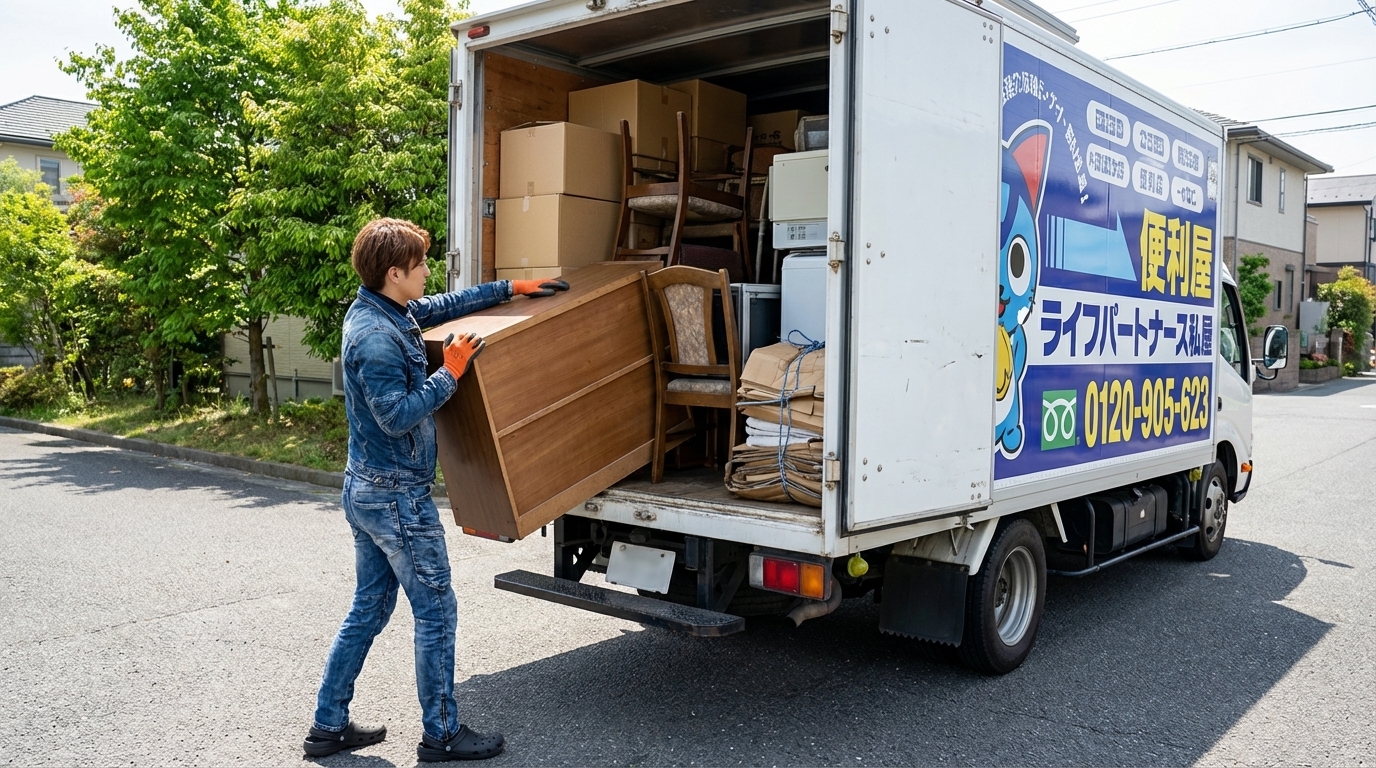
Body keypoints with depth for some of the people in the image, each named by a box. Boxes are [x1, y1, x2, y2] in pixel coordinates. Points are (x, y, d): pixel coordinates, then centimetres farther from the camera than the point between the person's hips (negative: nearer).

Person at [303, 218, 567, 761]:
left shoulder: (379, 311, 8)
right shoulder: (377, 338, -22)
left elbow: (447, 305, 21)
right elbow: (398, 415, -26)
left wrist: (511, 288, 20)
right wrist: (450, 374, -17)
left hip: (366, 491, 10)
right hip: (398, 497, -10)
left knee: (369, 609, 18)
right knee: (436, 614, 3)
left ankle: (329, 726, 27)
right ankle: (441, 735, 15)